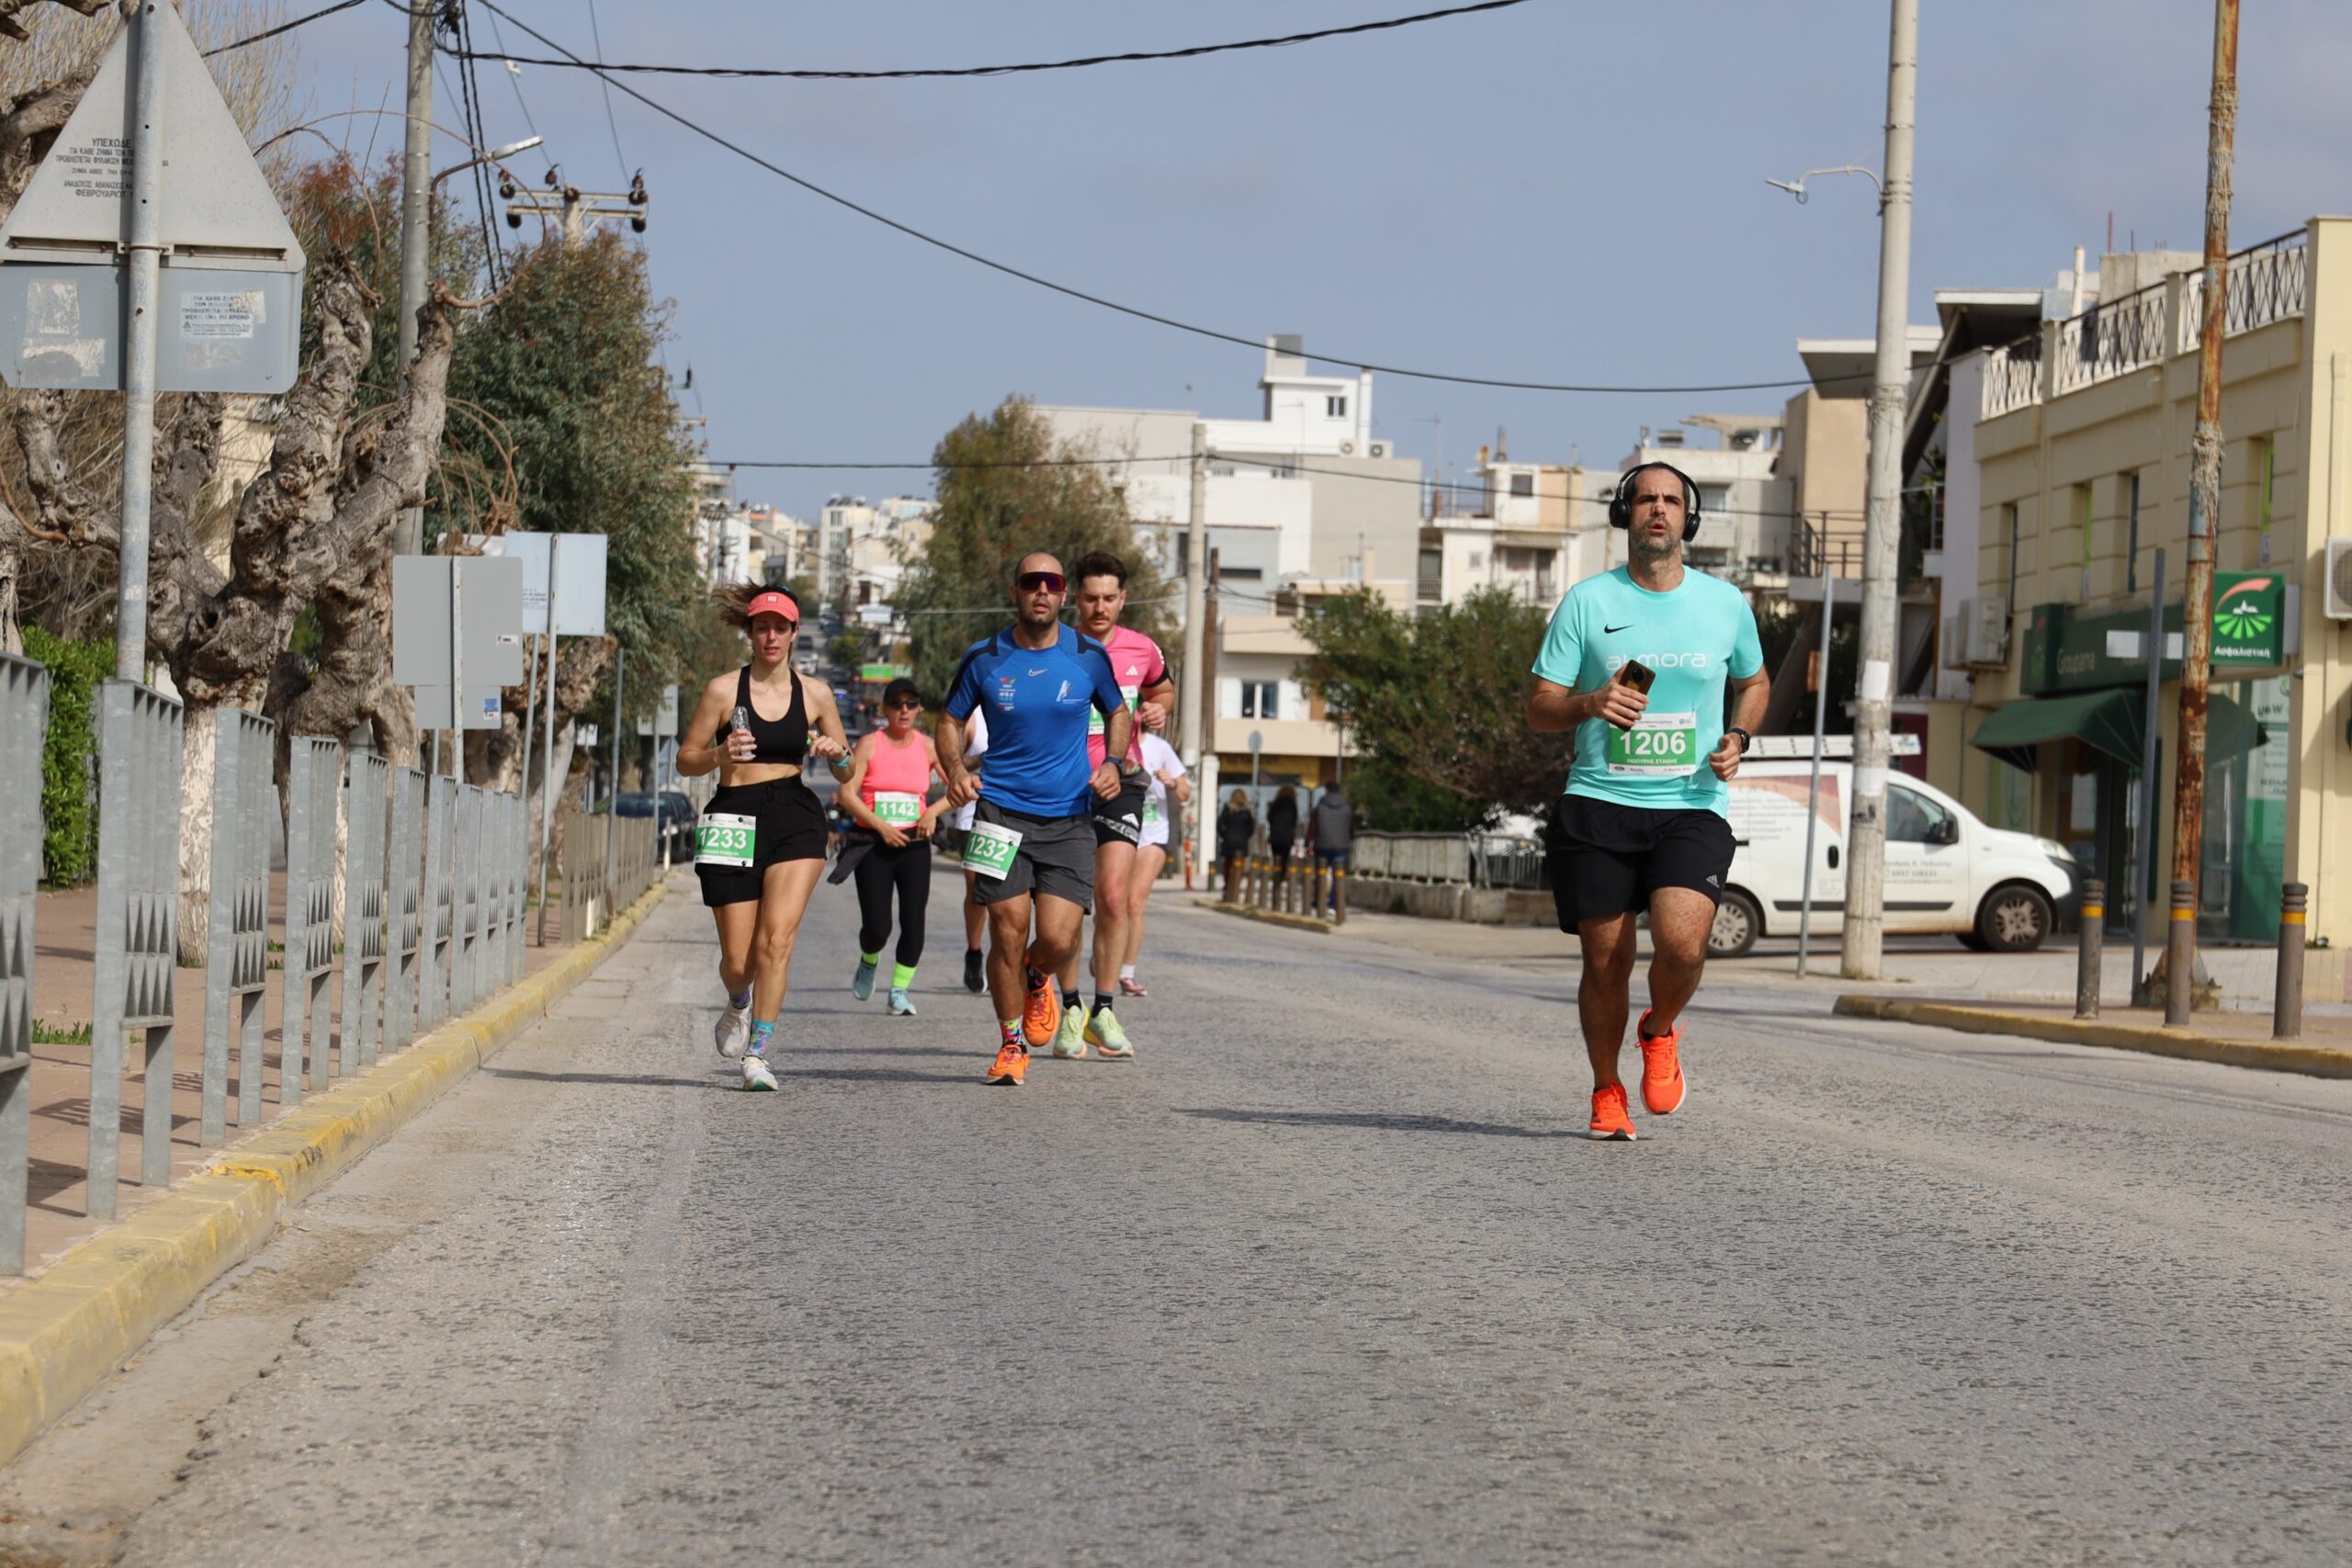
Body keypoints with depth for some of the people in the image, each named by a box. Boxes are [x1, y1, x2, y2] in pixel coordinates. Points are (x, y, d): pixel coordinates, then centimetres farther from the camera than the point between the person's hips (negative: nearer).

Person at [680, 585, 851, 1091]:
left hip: (796, 819, 1)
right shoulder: (724, 689, 1)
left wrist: (834, 751, -7)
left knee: (777, 938, -18)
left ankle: (757, 1054, -13)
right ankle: (739, 1003, 38)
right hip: (735, 817, -1)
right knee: (738, 959, 1)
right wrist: (720, 754, -15)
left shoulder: (814, 693, 8)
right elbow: (686, 760, 6)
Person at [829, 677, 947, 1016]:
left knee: (913, 922, -9)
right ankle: (868, 963, 28)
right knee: (877, 927, -6)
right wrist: (881, 826, -17)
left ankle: (900, 991, 4)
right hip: (873, 844, -2)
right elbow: (847, 794, -8)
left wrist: (933, 811, -13)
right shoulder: (870, 744, -2)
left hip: (914, 845, 2)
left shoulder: (928, 747, 4)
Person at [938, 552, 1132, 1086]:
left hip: (1070, 818, 0)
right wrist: (955, 770, -8)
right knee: (1008, 932, -5)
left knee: (1057, 939, -10)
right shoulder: (984, 659, -1)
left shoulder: (1089, 656, 0)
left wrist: (1113, 763, -3)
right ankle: (1012, 1045, 14)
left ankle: (1038, 981, 28)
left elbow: (1118, 712, 16)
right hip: (1002, 811, 0)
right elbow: (951, 721, 12)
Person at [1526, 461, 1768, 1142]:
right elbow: (1539, 711, 3)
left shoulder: (1725, 603, 8)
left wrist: (1737, 739, 5)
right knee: (1605, 962, 0)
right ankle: (1607, 1092, 24)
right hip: (1599, 803, 0)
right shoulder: (1587, 602, 3)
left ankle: (1660, 1032, 12)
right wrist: (1589, 704, -18)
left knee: (1681, 941, -21)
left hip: (1692, 807, 0)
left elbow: (1754, 683, 25)